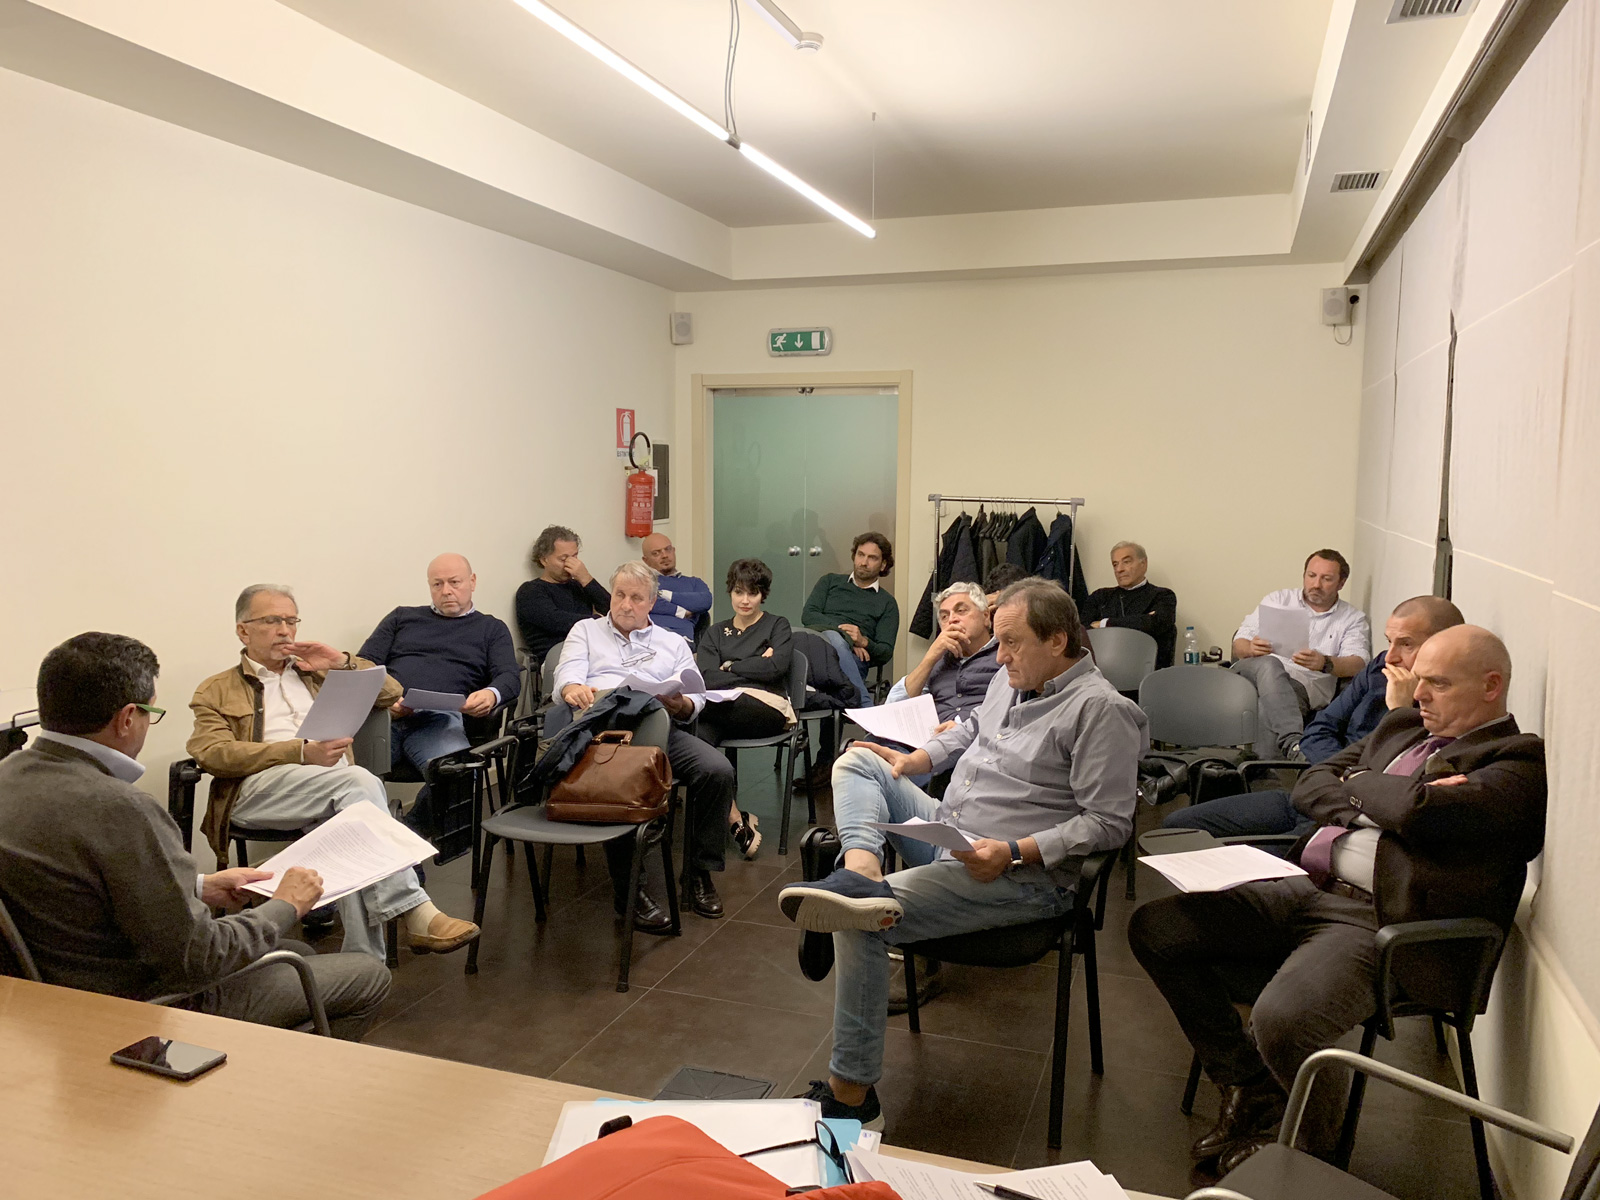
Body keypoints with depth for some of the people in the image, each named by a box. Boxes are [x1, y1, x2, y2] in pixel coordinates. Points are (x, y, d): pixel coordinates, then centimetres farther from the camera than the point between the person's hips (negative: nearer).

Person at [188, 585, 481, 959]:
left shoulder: (318, 675, 32)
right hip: (259, 786, -3)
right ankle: (417, 914, -40)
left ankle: (364, 959, -40)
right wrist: (303, 752, -14)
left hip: (335, 786, 3)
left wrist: (343, 662, 13)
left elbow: (391, 692, 30)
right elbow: (212, 753, -1)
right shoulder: (216, 692, 19)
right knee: (358, 781, -34)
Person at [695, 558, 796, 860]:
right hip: (724, 709, 3)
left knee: (705, 711, -35)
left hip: (767, 709, -3)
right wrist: (754, 667, 1)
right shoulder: (714, 632, 26)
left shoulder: (778, 626, 20)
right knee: (701, 736, -35)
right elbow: (707, 677, 7)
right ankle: (736, 821, -28)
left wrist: (730, 667, 7)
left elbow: (776, 667, -1)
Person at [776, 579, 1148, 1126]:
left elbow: (1110, 821, -19)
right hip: (945, 831, 10)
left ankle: (852, 1093, -10)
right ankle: (862, 876, -23)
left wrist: (1015, 852, -26)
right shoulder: (1012, 680, 11)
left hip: (1020, 876, -10)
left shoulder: (1101, 710, -16)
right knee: (857, 760, 7)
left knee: (860, 926, -23)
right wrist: (912, 761, 15)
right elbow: (970, 730, 30)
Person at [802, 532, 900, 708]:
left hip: (854, 660, -1)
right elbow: (807, 614, 8)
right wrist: (846, 639, -6)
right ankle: (866, 706, -47)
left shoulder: (887, 604, 23)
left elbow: (886, 653, 12)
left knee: (834, 638, -38)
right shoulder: (830, 582, 27)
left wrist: (863, 642, -12)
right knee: (833, 636, -38)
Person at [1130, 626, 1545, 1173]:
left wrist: (1359, 782, -1)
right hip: (1305, 887, 8)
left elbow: (1420, 811, -22)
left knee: (1281, 1020, -34)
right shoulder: (1401, 726, 21)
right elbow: (1309, 786, 16)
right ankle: (1249, 1087, 11)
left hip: (1377, 919, -8)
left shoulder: (1520, 763, -4)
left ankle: (1301, 1129, 6)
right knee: (1154, 929, -5)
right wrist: (1384, 801, -3)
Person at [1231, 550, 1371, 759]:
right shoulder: (1279, 599, 23)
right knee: (1269, 664, -39)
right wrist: (1252, 649, -14)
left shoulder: (1353, 618, 19)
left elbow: (1358, 663, 0)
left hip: (1306, 684, 0)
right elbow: (1239, 645, 13)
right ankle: (1292, 742, -56)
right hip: (1263, 671, 1)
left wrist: (1325, 663, -24)